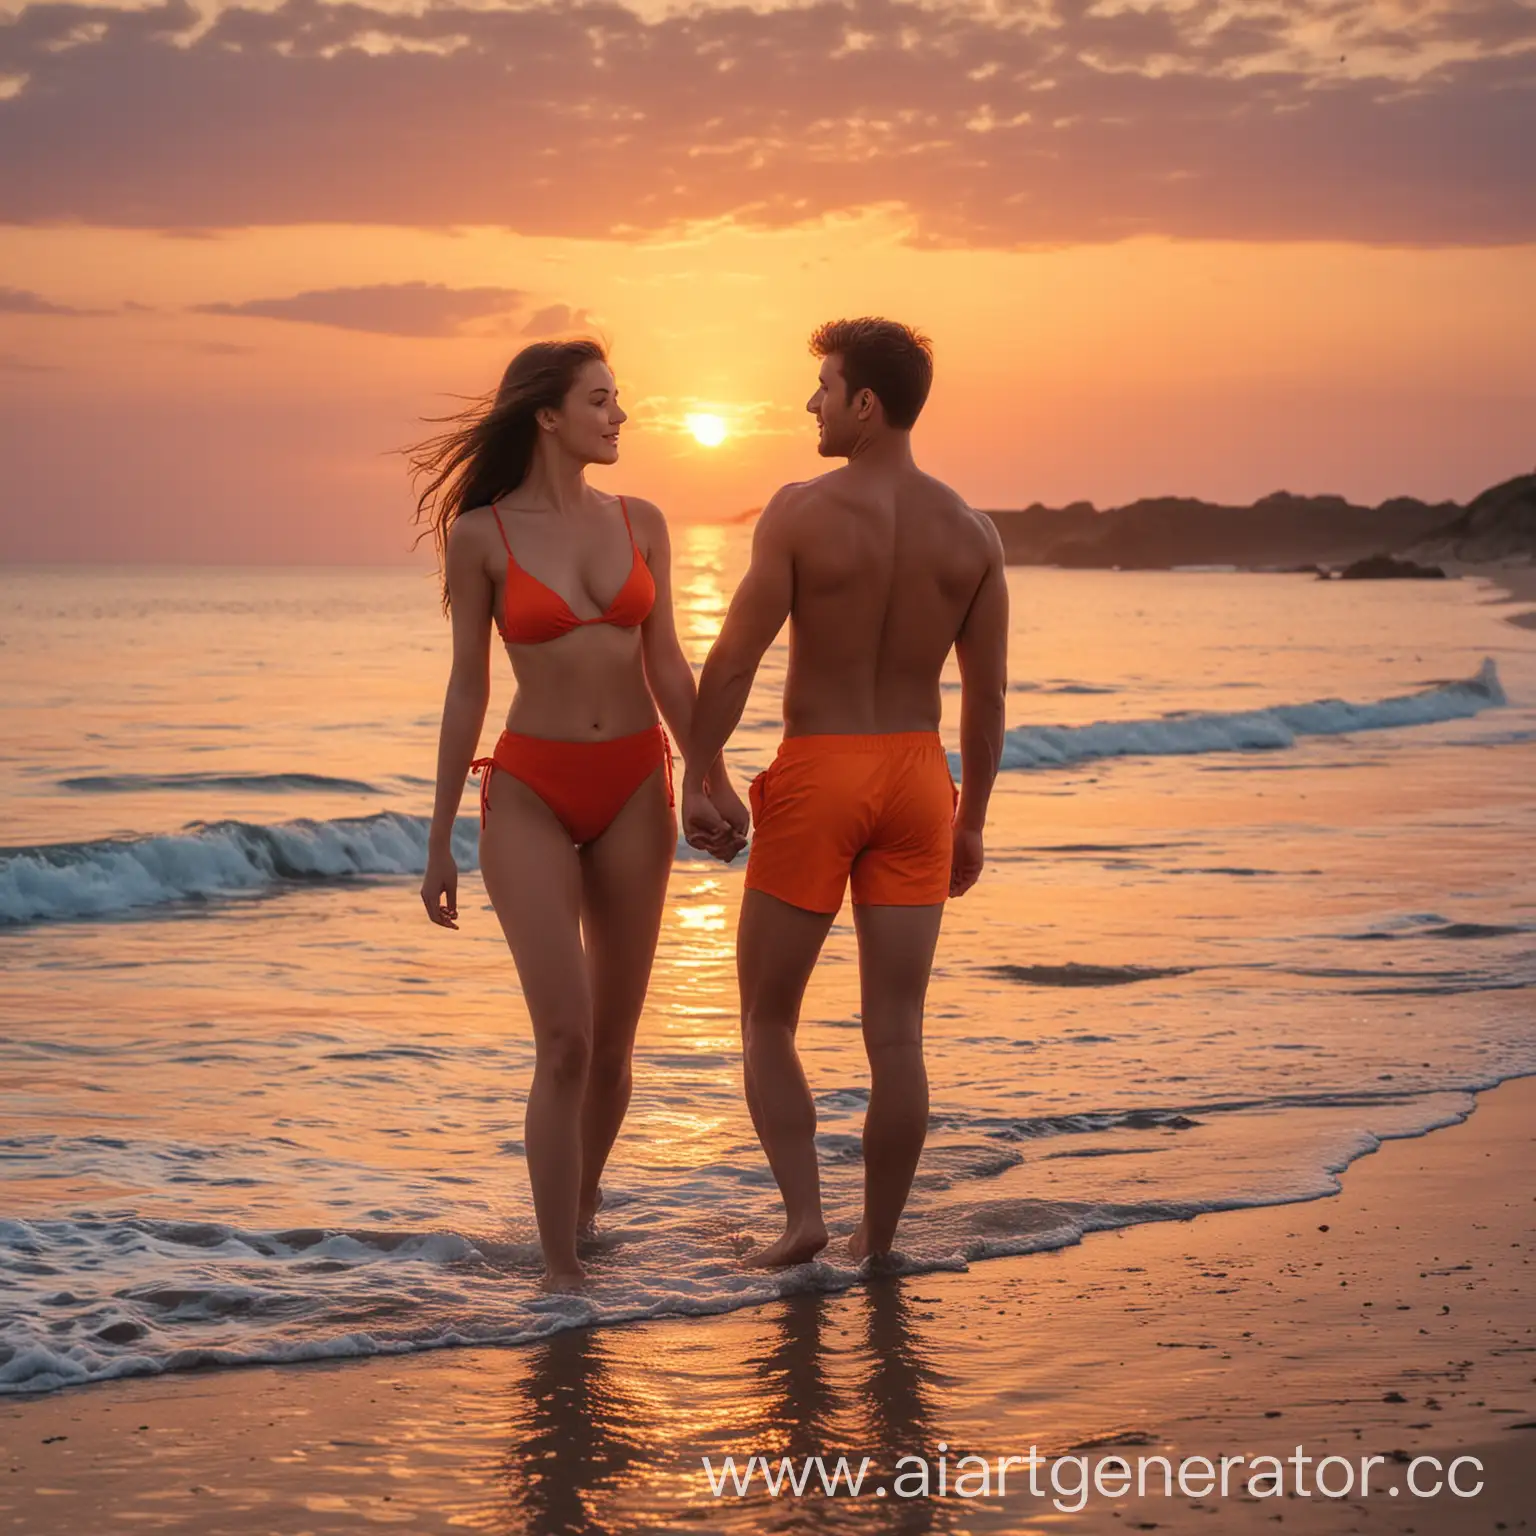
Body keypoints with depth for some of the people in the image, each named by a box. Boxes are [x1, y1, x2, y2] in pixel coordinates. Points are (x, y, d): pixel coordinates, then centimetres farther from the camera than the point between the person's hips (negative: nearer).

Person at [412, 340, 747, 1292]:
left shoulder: (640, 523, 6)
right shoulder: (481, 535, -4)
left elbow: (666, 666, 9)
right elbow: (468, 689, 0)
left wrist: (716, 783, -1)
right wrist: (440, 842, 2)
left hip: (633, 791, 4)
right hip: (530, 793, -4)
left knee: (612, 1045, 9)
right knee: (565, 1042, -13)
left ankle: (585, 1200, 34)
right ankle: (560, 1269, -6)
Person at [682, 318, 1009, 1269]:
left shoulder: (800, 514, -11)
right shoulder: (971, 532, 2)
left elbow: (733, 662, -12)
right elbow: (987, 696, 5)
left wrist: (697, 779, -2)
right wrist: (971, 822, 13)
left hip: (816, 773, -3)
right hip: (916, 774, 4)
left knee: (768, 1019, 11)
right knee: (896, 1032, 6)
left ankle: (804, 1214, 0)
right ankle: (878, 1240, 11)